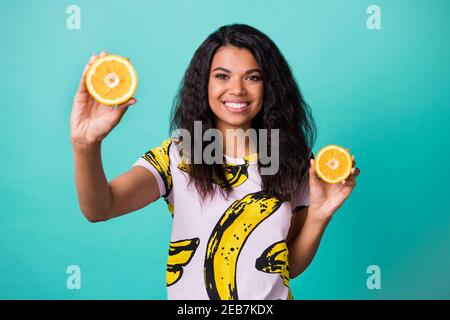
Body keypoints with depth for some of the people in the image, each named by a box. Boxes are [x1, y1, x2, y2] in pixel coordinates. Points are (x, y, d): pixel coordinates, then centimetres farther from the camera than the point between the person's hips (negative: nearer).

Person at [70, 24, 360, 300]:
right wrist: (86, 145, -46)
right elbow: (99, 208, -28)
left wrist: (319, 215, -19)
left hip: (273, 295, 1)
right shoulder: (176, 155, -12)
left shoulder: (294, 162, -7)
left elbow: (292, 266, -3)